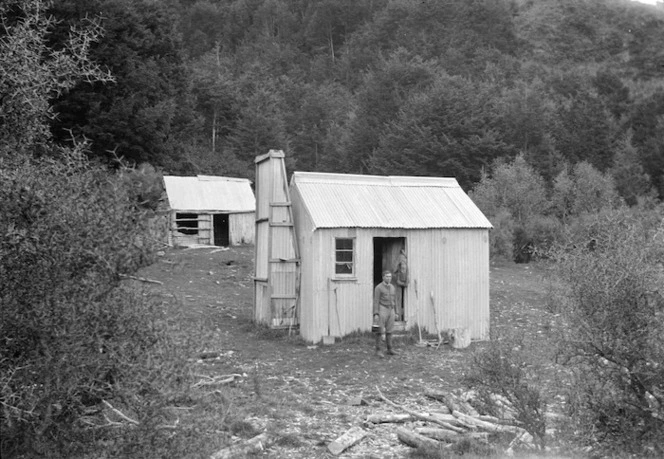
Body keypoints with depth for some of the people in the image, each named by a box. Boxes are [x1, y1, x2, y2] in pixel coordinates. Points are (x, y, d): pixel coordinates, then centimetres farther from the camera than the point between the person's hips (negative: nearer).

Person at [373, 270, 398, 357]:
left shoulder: (393, 287, 11)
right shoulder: (378, 287, -8)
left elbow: (394, 300, 16)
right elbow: (376, 301, -11)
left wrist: (394, 313, 14)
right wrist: (376, 314, -17)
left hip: (390, 310, 6)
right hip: (381, 310, -6)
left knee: (389, 331, 8)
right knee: (380, 331, -4)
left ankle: (389, 350, 14)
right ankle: (378, 350, 2)